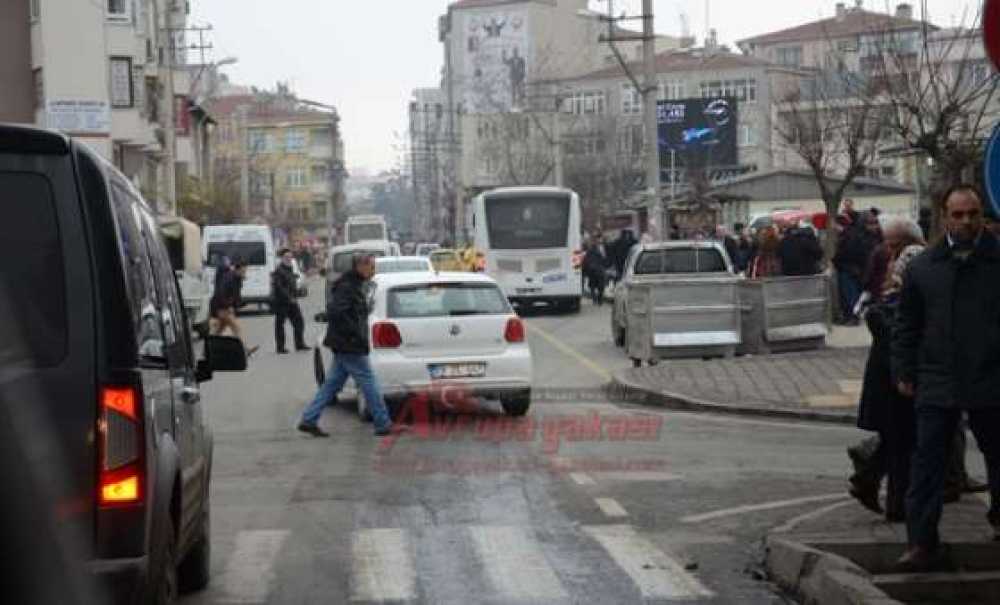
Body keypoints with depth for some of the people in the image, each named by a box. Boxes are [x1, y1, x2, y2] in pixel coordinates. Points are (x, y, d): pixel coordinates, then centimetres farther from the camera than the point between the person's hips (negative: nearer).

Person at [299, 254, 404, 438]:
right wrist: (355, 334, -23)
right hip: (350, 346, -10)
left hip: (344, 347, 10)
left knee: (332, 384, 12)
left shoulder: (353, 286, 15)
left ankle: (309, 420, 13)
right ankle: (383, 425, 1)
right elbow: (335, 312, -27)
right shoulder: (347, 288, -16)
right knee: (369, 383, -4)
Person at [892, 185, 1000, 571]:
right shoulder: (922, 268, 4)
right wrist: (904, 371, 6)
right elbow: (908, 326, 11)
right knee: (927, 463, -4)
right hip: (937, 384, 0)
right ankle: (922, 543, -1)